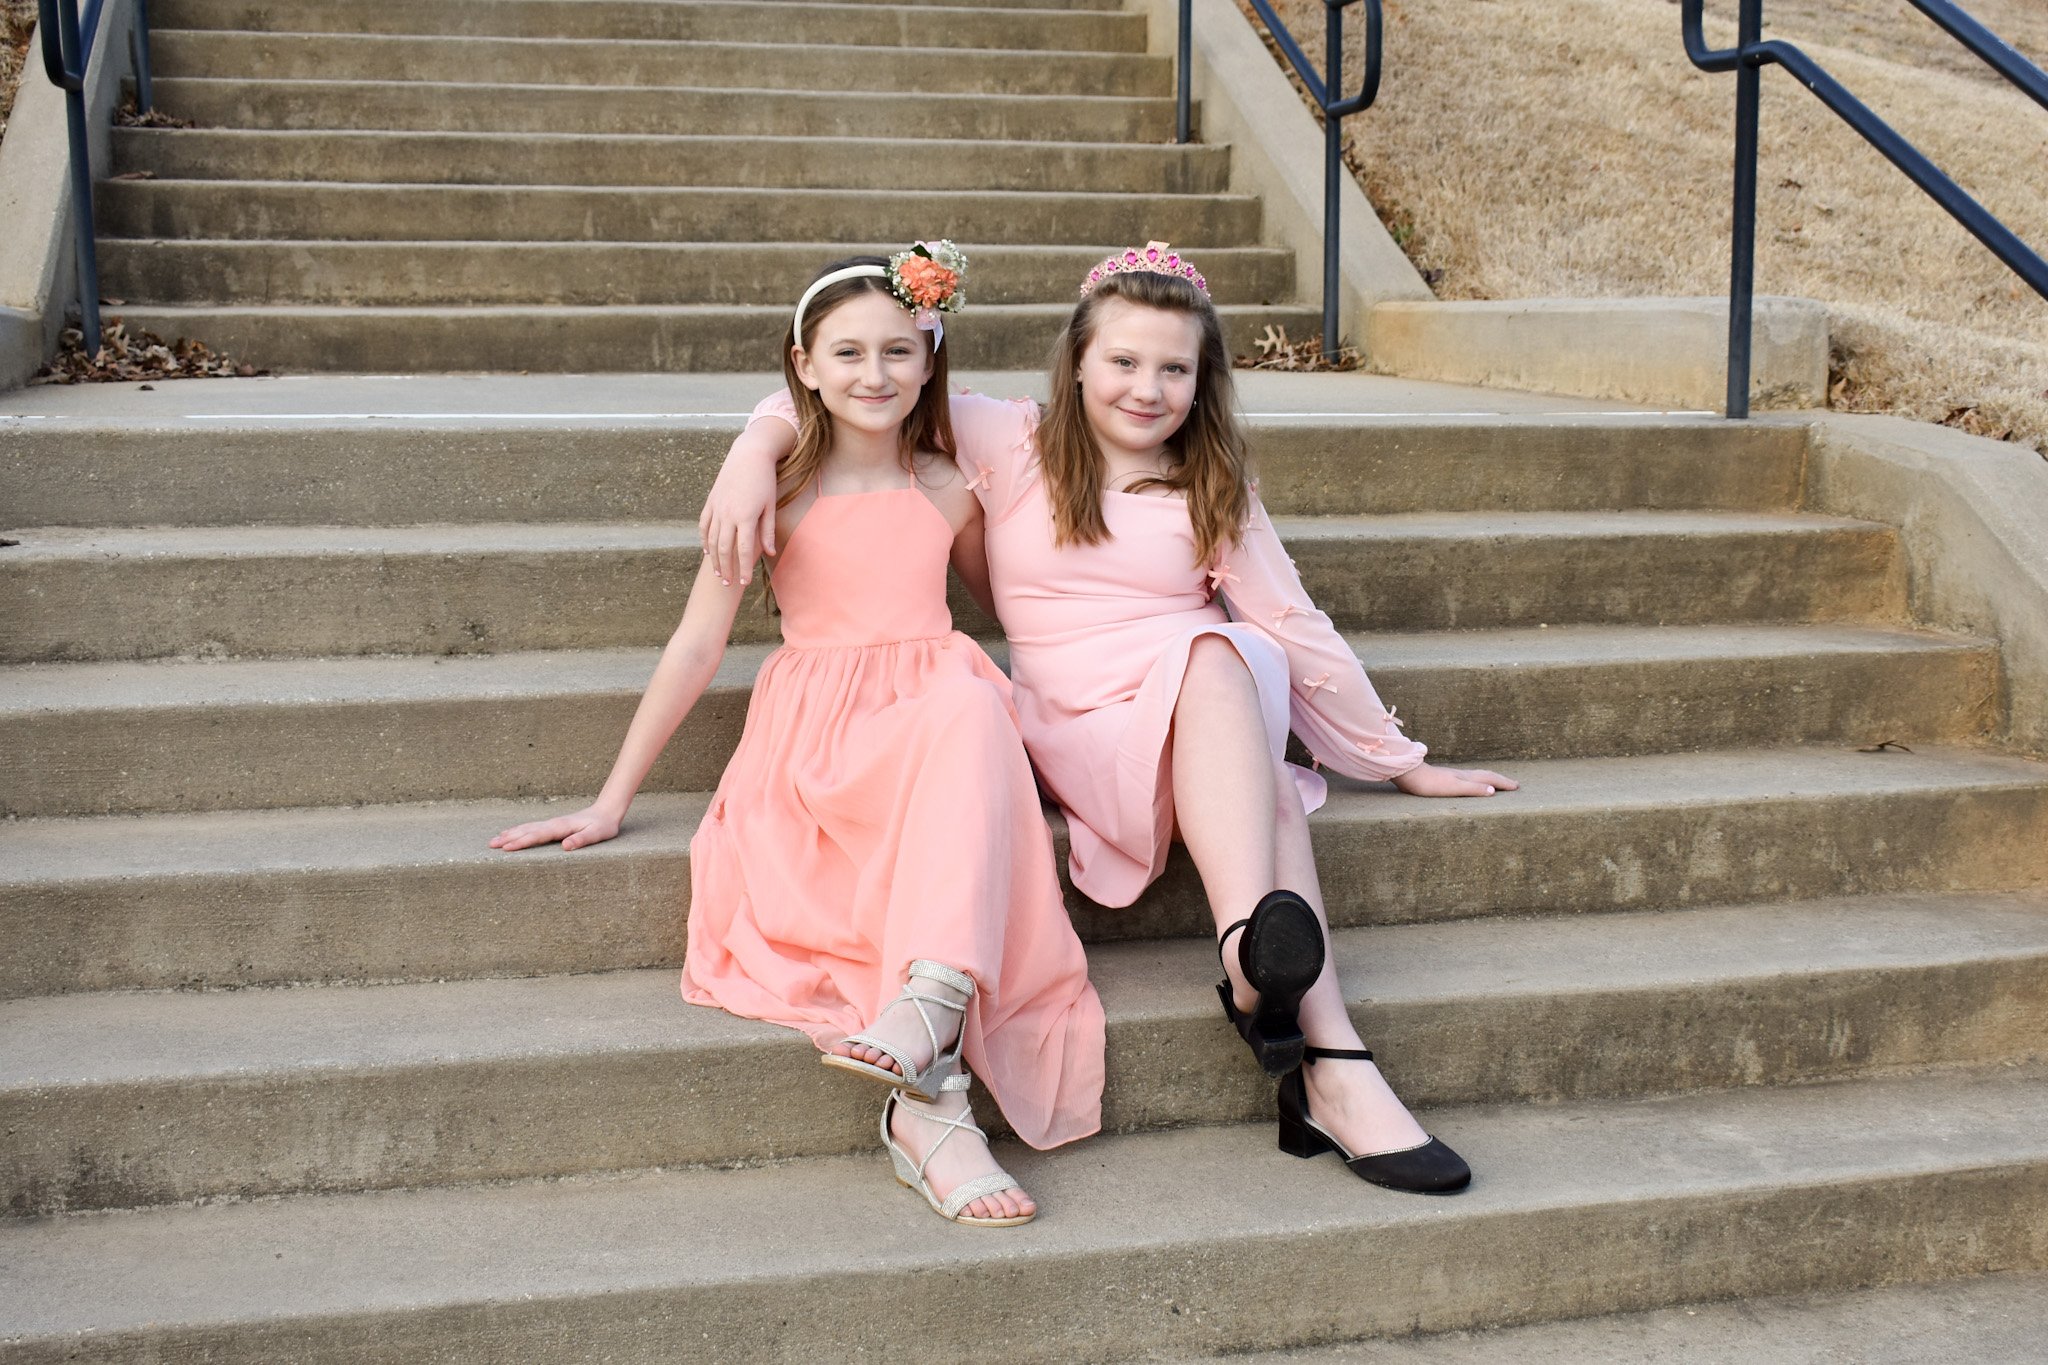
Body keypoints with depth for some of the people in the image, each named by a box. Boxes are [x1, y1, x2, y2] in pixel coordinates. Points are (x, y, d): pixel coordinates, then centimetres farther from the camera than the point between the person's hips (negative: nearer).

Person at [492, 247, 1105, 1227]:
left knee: (966, 703, -37)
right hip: (816, 742, -2)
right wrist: (612, 800, 0)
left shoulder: (947, 489, 12)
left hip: (943, 718, 2)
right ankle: (935, 1100, -44)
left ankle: (925, 1006, -50)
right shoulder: (776, 490, 4)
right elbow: (697, 641, 2)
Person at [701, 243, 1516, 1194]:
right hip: (1078, 730, -2)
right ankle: (1326, 1061, -48)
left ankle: (1250, 951, -51)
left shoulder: (1214, 491, 17)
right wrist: (752, 458, -14)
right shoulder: (1014, 446, 8)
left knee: (1217, 657, -35)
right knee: (1231, 714, -35)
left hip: (1215, 720, 2)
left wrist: (1402, 762, 18)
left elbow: (1299, 631, 18)